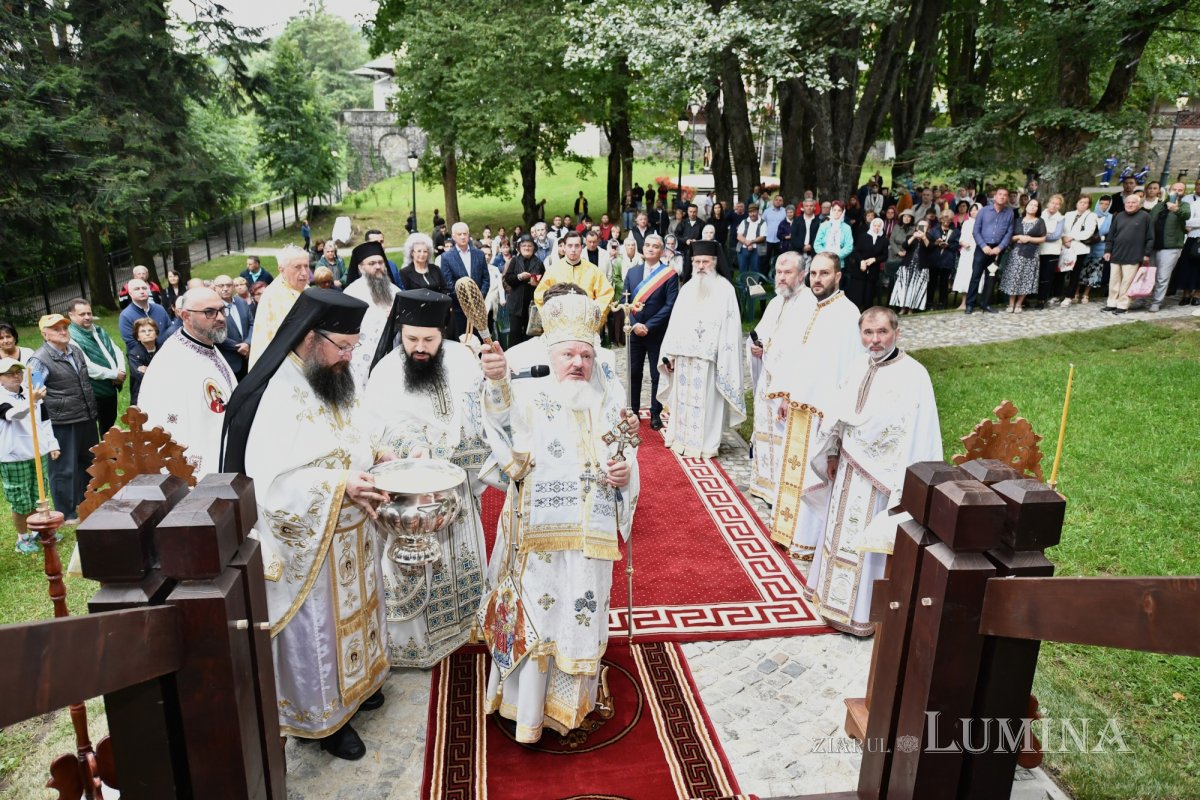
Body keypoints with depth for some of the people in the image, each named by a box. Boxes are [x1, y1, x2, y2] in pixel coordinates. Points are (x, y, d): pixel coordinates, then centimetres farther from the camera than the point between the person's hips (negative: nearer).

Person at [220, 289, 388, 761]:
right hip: (311, 539, -8)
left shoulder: (332, 381, 1)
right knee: (316, 626, 9)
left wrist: (374, 461, -4)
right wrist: (341, 486, -30)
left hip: (349, 531, 8)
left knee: (352, 606, 24)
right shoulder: (279, 397, -25)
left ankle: (353, 680, 45)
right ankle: (320, 715, 29)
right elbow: (272, 483, -29)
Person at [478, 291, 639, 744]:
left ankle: (572, 698, 30)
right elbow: (504, 411, -19)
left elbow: (626, 455, 16)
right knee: (536, 607, 2)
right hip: (539, 530, -3)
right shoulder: (532, 394, 1)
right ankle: (529, 703, 19)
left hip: (589, 532, 3)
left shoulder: (607, 402, 12)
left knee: (582, 609, 10)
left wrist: (625, 472, -7)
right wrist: (497, 379, -40)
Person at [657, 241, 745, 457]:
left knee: (706, 401, 0)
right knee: (683, 399, 11)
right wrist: (670, 353, 6)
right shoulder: (687, 289, 12)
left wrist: (724, 361, -14)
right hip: (684, 356, 5)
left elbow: (730, 328, -9)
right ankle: (682, 439, 22)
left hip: (708, 358, -5)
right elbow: (675, 323, 12)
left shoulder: (725, 289, -5)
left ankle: (705, 445, 8)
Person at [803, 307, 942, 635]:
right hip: (848, 467, 7)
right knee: (839, 531, 19)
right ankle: (833, 591, 38)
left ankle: (862, 610, 20)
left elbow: (916, 435, -19)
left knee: (867, 540, 4)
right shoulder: (858, 366, 2)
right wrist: (833, 454, 11)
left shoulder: (913, 375, -18)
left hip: (880, 475, -6)